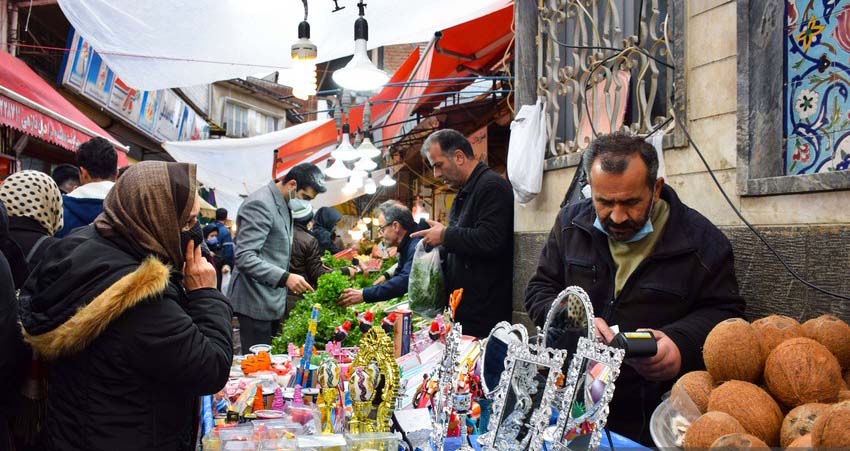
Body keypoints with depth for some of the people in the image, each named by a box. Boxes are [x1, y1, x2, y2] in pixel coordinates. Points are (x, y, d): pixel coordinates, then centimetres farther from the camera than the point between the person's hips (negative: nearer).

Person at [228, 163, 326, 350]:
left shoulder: (284, 204, 12)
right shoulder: (260, 204, -17)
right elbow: (244, 257, -24)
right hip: (256, 302, -9)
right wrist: (284, 278, -30)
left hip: (273, 299, 9)